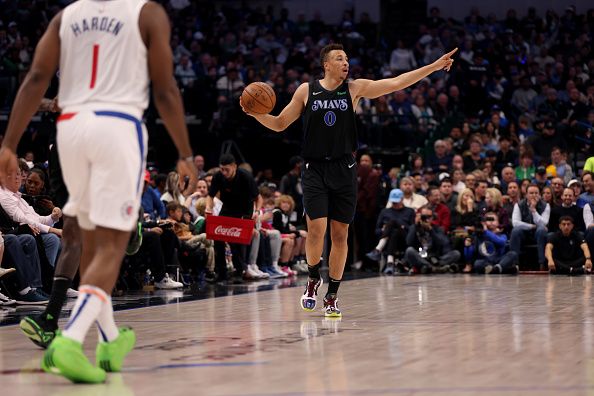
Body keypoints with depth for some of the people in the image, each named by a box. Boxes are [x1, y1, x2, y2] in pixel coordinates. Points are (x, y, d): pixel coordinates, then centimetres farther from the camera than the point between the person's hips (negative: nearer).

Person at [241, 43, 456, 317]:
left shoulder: (355, 89, 4)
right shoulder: (306, 91, 4)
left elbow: (396, 83, -2)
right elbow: (280, 124, 10)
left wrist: (434, 66, -9)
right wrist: (256, 114, -9)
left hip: (344, 170, 1)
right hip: (315, 169, -1)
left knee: (340, 234, 2)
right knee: (316, 229, -13)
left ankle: (332, 297, 13)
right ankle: (313, 279, 15)